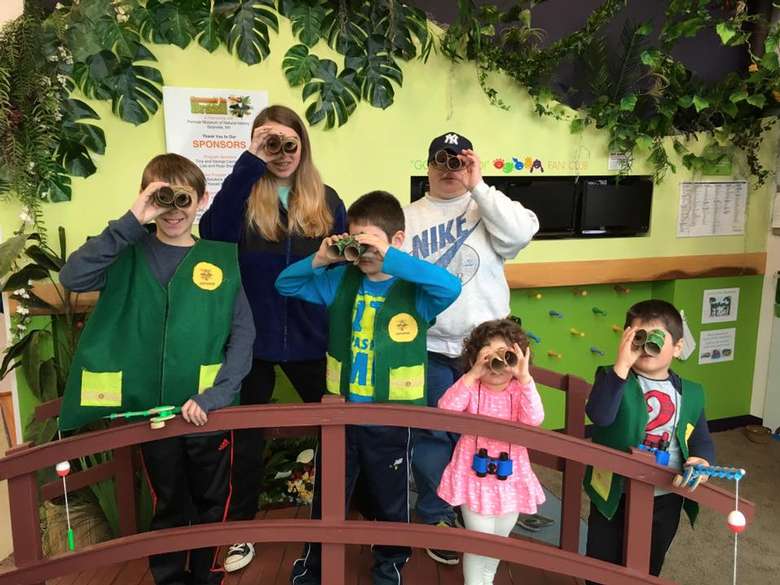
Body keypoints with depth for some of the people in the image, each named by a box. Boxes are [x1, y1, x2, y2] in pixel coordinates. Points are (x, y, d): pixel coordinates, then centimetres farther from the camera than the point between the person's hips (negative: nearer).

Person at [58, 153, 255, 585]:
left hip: (209, 411, 1)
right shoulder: (130, 254, -1)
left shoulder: (222, 259, -2)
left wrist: (215, 394, -17)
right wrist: (131, 223, -22)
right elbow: (72, 277, -18)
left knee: (212, 503, 17)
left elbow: (243, 334, -6)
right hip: (150, 408, 0)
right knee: (169, 507, 17)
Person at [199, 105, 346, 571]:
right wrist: (252, 162, -27)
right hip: (253, 335, -2)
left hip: (309, 336, 2)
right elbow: (214, 232, -25)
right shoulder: (244, 195, -3)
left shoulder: (326, 200, 3)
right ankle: (240, 529, 32)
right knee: (246, 435, 12)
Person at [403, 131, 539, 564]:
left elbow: (521, 233, -15)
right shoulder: (410, 217, 6)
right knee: (432, 436, 7)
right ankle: (437, 518, 26)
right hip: (430, 348, 0)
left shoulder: (487, 208, 5)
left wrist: (478, 186, -13)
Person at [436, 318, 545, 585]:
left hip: (510, 477, 3)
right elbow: (445, 409, -27)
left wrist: (524, 377, -33)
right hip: (474, 475, -3)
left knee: (500, 538, 22)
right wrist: (473, 375, -32)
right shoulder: (471, 388, -10)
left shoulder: (519, 390, -7)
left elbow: (534, 419, -25)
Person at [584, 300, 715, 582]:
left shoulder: (690, 393, -1)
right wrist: (622, 365, -38)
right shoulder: (613, 377, -14)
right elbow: (599, 415, -32)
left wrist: (702, 460, -16)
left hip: (666, 499, 4)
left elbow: (701, 438, 7)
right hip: (615, 495, -3)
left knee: (648, 569, 24)